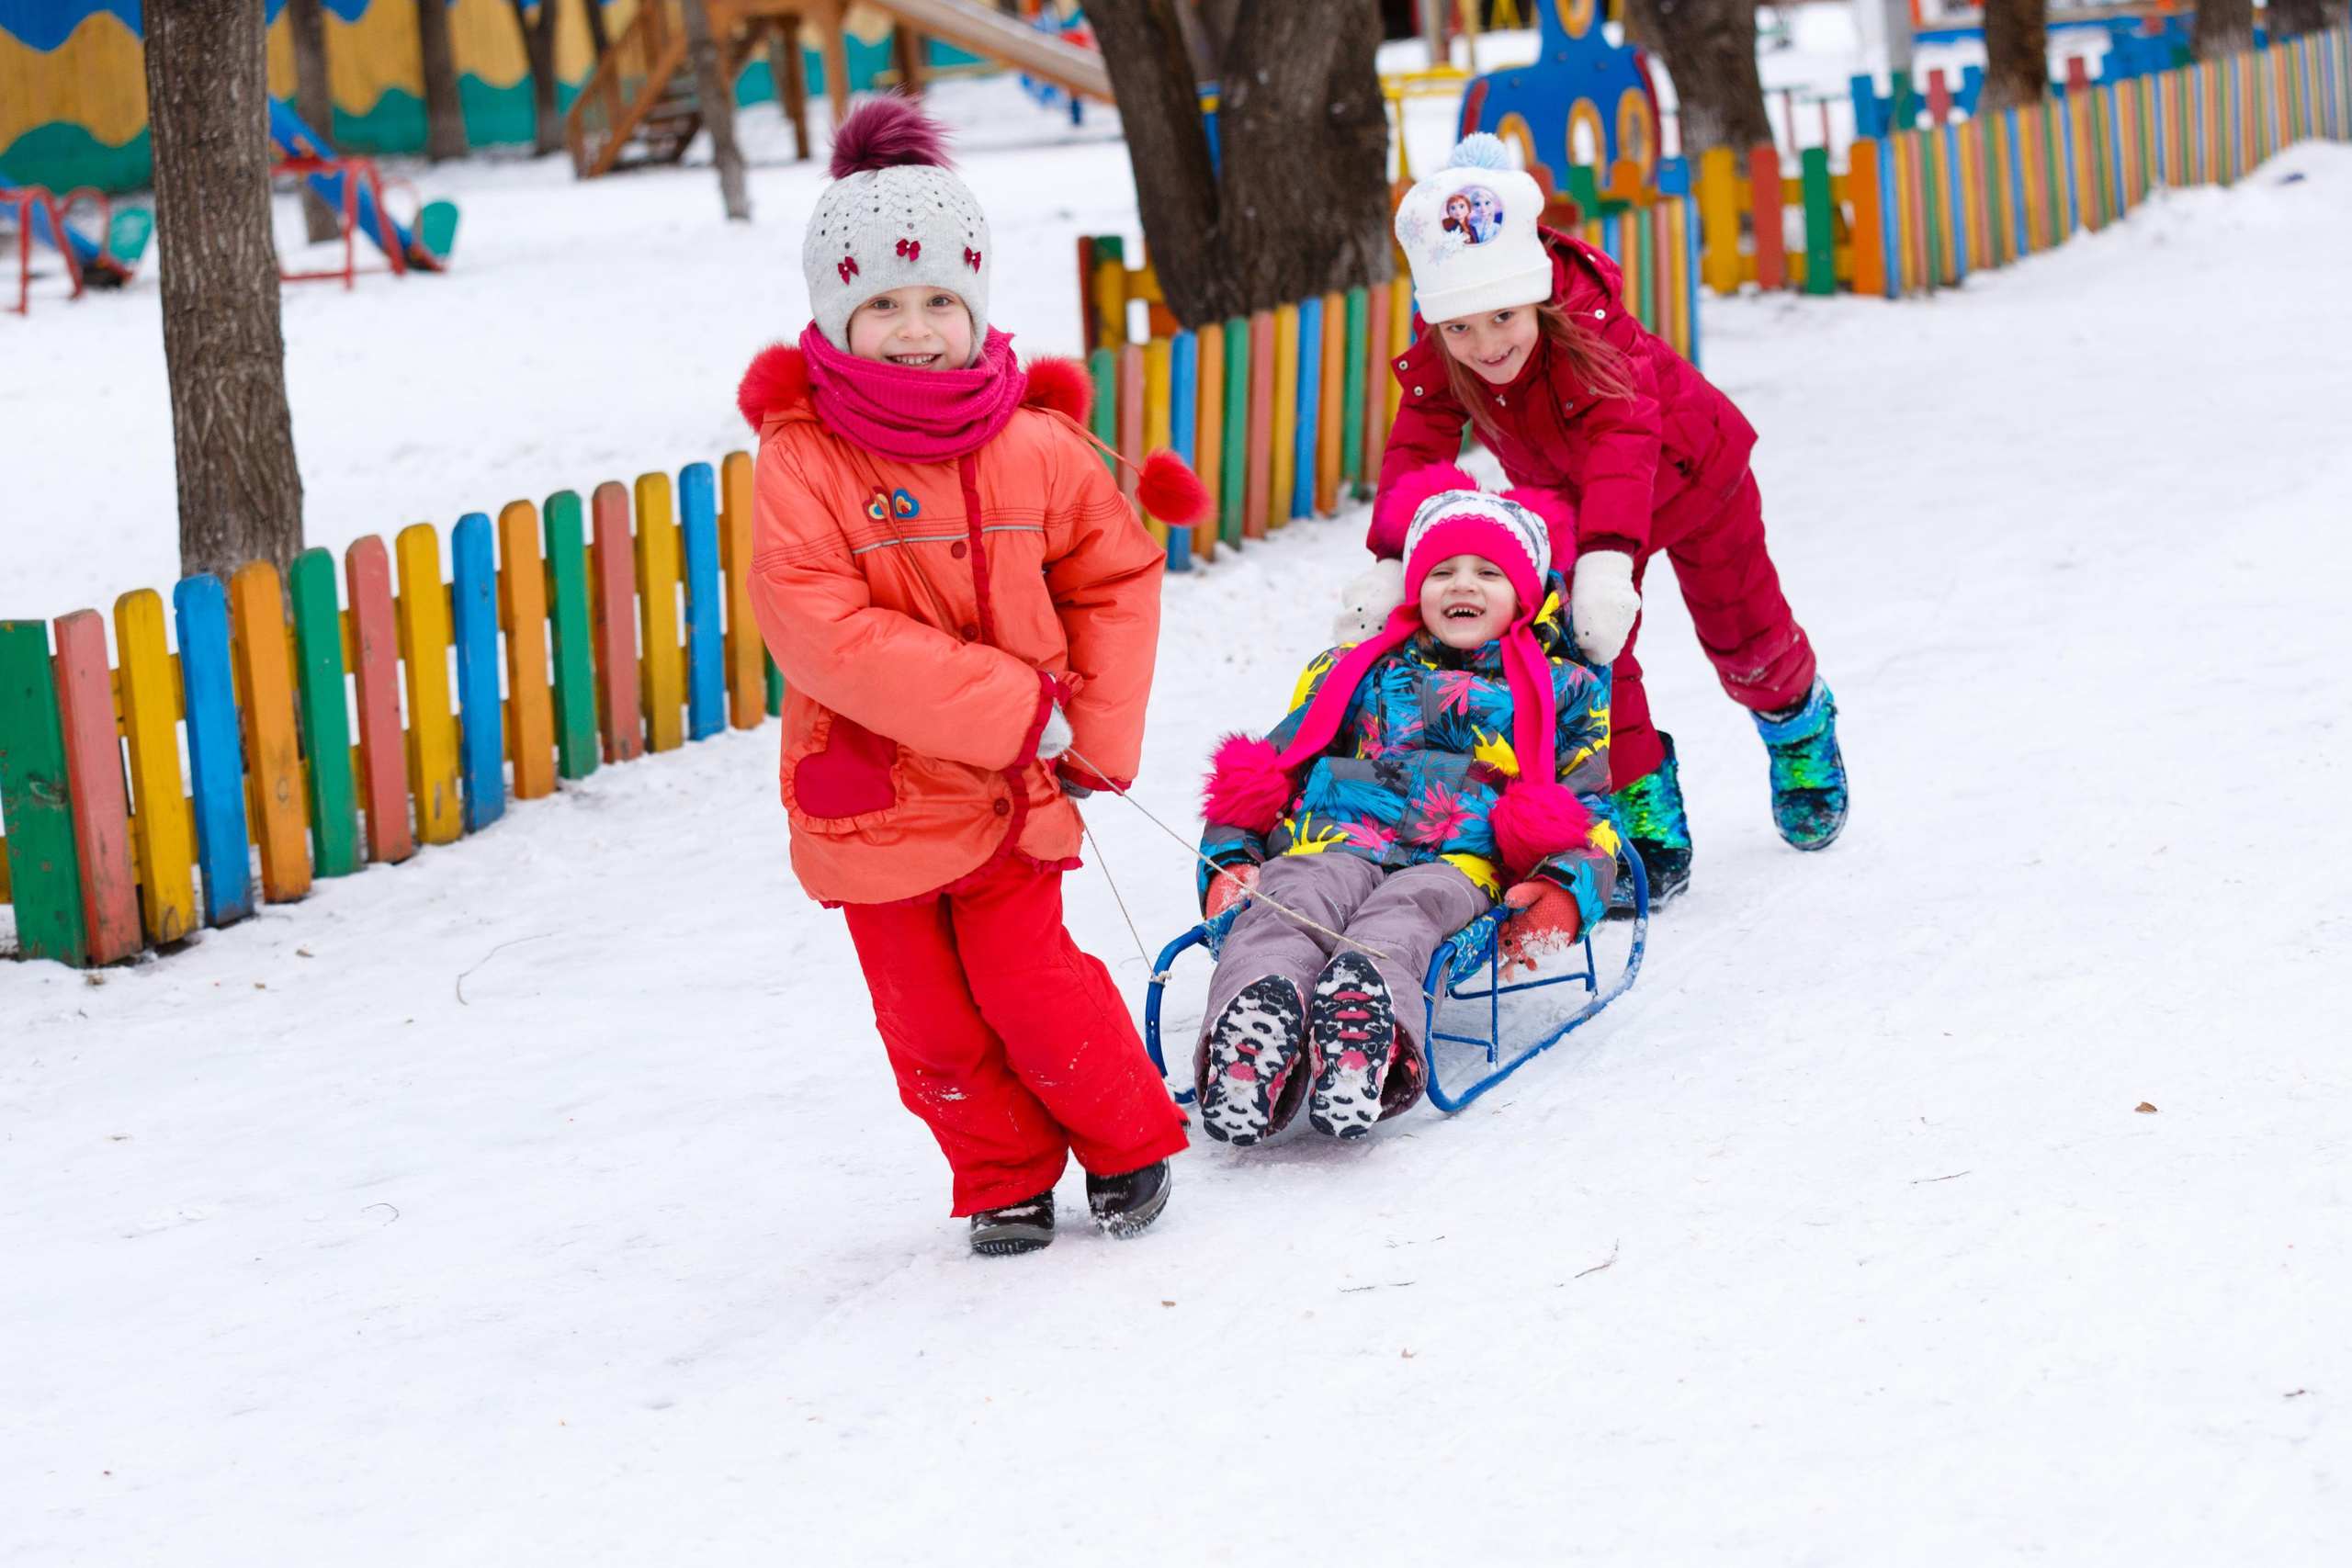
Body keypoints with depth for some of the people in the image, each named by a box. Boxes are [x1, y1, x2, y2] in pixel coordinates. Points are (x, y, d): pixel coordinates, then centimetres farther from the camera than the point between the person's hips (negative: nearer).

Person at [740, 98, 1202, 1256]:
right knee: (930, 1020, 9)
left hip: (1013, 790, 1)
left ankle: (1128, 1146, 24)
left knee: (1032, 989, 0)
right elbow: (826, 636, -23)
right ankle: (1008, 1181, 28)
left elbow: (1116, 575, 9)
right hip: (871, 797, -1)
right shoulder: (801, 463, -15)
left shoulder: (1033, 448, -5)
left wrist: (1098, 731, -3)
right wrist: (1016, 709, -22)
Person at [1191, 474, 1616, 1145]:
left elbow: (1591, 811, 20)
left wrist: (1565, 893, -4)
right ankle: (1253, 1025, -69)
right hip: (1334, 841, 2)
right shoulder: (1354, 672, 34)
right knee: (1290, 904, -37)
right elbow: (1271, 771, 28)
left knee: (1400, 915, -41)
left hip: (1460, 862, -2)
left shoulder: (1564, 690, 29)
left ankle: (1368, 1021, -74)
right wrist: (1230, 858, 7)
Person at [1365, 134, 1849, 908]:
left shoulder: (1589, 322, -44)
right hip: (1567, 496, 3)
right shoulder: (1435, 358, -29)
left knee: (1743, 633, 14)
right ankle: (1644, 814, -2)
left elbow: (1624, 439, -55)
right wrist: (1393, 561, -51)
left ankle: (1799, 724, 47)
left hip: (1685, 471, -3)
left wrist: (1609, 556, -70)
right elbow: (1416, 451, -33)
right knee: (1586, 649, -16)